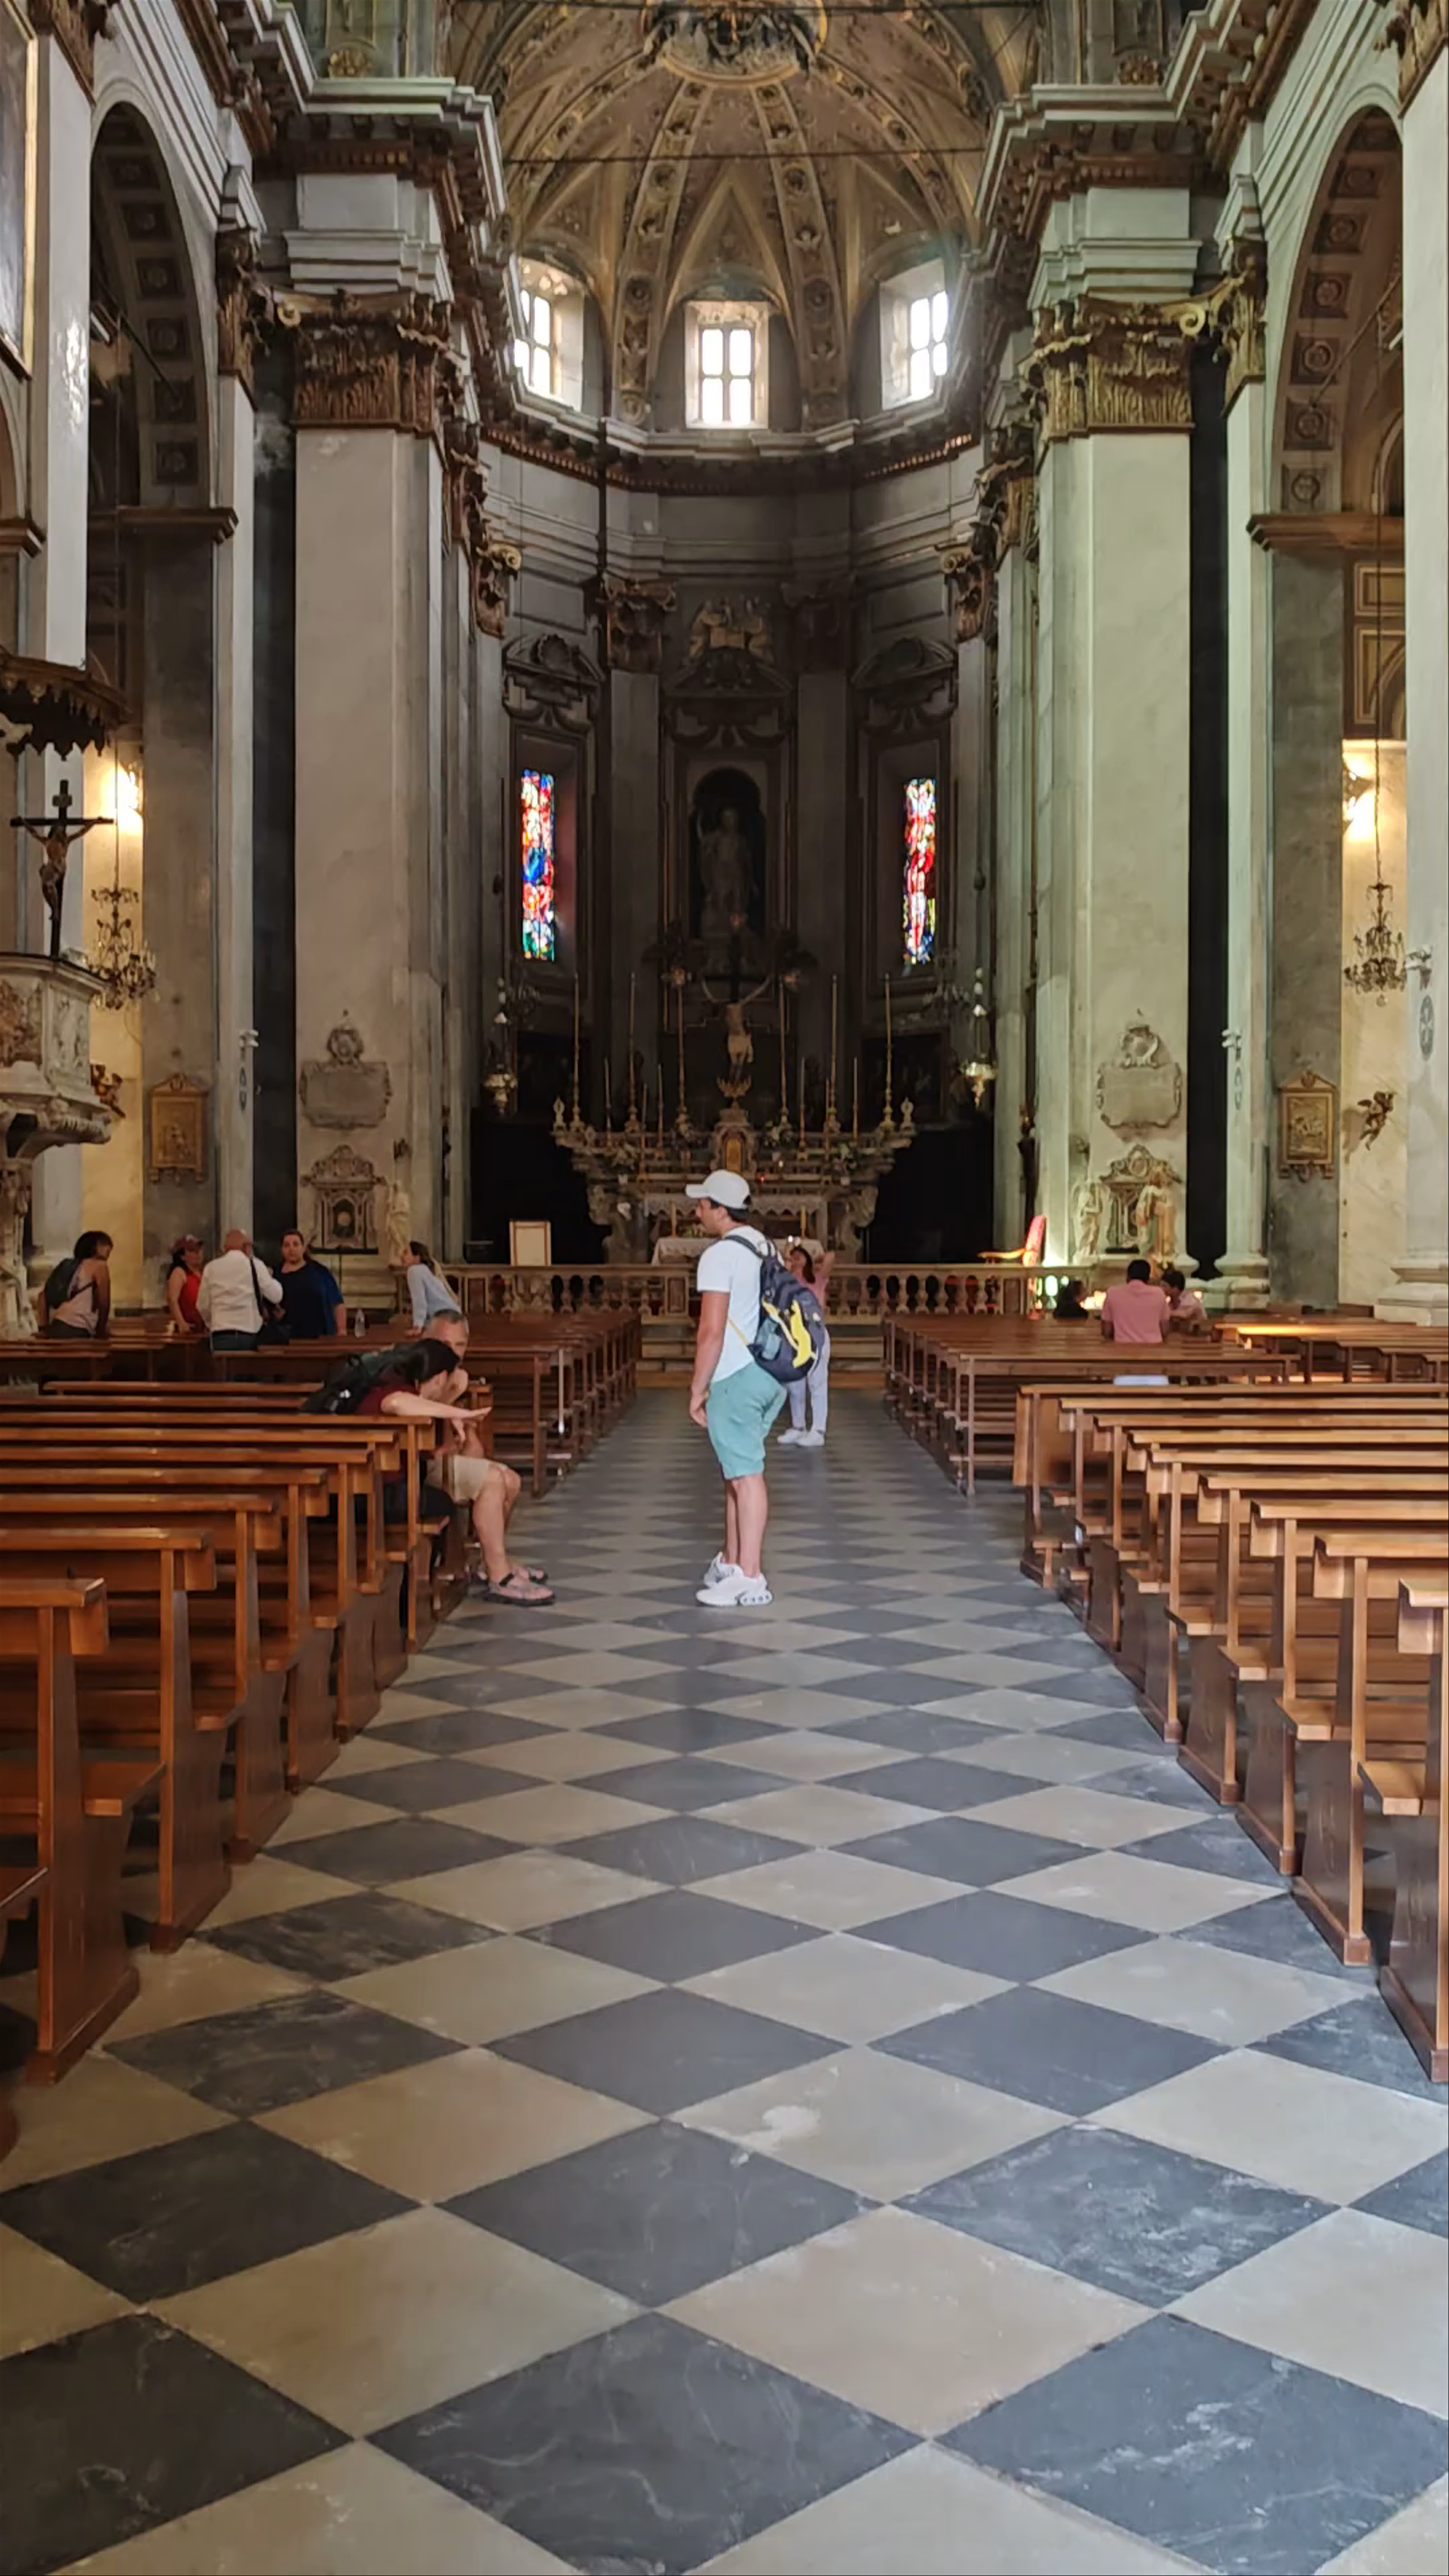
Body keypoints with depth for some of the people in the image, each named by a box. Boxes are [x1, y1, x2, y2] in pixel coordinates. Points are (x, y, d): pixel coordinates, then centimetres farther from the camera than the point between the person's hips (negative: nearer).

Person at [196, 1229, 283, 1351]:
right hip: (249, 1335, -2)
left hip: (221, 1336, 2)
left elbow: (203, 1306, 11)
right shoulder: (255, 1265, -2)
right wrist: (271, 1279, 18)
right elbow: (276, 1297, -2)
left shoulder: (211, 1268, 6)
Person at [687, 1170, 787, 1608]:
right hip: (769, 1373, 9)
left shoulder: (719, 1255, -14)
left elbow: (712, 1331, -19)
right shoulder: (764, 1247, 13)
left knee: (745, 1475, -7)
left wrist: (697, 1389, -12)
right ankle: (731, 1562, 27)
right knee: (736, 1470, 18)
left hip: (736, 1377, -9)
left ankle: (750, 1581, -4)